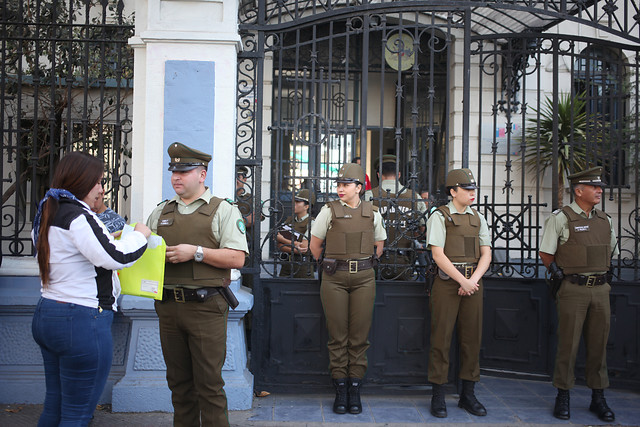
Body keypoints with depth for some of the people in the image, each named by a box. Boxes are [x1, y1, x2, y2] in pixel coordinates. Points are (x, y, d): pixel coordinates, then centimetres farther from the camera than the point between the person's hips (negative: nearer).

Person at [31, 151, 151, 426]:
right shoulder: (77, 216, -17)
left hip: (46, 317, 10)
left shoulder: (47, 215, 13)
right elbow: (115, 257, -21)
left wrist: (105, 240, 17)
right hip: (82, 322, -10)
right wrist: (139, 235, -5)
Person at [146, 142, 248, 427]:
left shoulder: (223, 210, 2)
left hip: (205, 308, -5)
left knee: (209, 383, -1)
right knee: (178, 381, 13)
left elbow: (237, 258, -7)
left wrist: (196, 252, -16)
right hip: (168, 307, 5)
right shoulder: (160, 212, 16)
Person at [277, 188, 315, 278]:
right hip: (286, 264, 5)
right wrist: (294, 249, -16)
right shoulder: (289, 220, 10)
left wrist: (283, 239, -3)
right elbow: (279, 246, 5)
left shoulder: (310, 223, -8)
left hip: (302, 266, -5)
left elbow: (304, 247, -14)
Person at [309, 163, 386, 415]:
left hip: (363, 279, 1)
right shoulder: (329, 210, 0)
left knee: (359, 335, 3)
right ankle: (340, 390, 11)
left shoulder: (372, 213, 6)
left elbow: (379, 245, 21)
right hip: (334, 279, -1)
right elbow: (314, 245, 10)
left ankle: (355, 390, 12)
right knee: (337, 335, 2)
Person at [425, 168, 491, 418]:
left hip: (473, 283, 5)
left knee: (472, 338, 8)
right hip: (447, 282, -5)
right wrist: (463, 281, -13)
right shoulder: (440, 216, -3)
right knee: (441, 339, -1)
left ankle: (468, 395, 19)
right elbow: (438, 255, -10)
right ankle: (438, 397, 8)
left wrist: (473, 280, -8)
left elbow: (486, 254, 8)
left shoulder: (478, 218, 13)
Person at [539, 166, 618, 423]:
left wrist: (601, 271, 16)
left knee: (598, 345, 9)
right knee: (568, 344, 0)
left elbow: (612, 250, 25)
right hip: (573, 291, -5)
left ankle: (598, 399, 20)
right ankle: (563, 397, 12)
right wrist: (562, 274, 0)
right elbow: (545, 254, -2)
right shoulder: (560, 218, -5)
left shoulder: (604, 220, 12)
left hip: (600, 289, 5)